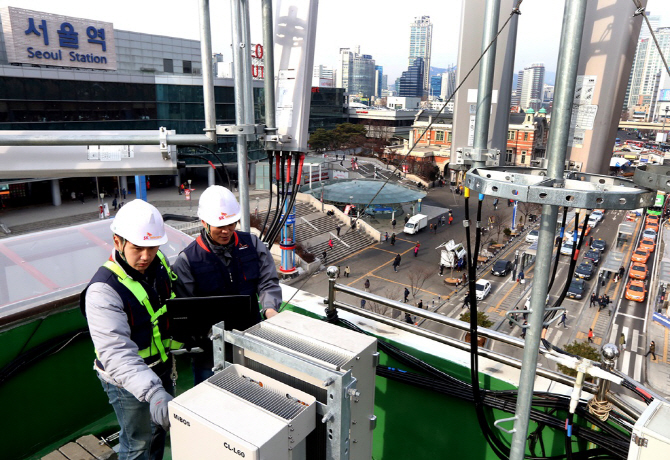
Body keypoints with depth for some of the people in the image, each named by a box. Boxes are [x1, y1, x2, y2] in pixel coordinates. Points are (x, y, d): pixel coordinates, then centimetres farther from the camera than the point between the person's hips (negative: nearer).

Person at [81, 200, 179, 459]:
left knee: (160, 429, 26)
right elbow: (116, 353, -39)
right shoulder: (104, 289, -31)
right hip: (127, 381, -7)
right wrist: (152, 392, -50)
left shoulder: (160, 263, -9)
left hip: (161, 368, 7)